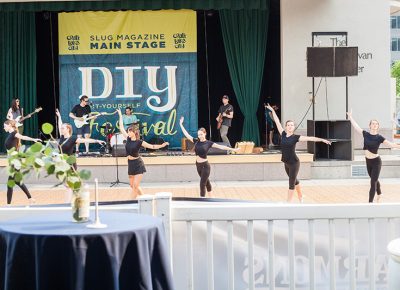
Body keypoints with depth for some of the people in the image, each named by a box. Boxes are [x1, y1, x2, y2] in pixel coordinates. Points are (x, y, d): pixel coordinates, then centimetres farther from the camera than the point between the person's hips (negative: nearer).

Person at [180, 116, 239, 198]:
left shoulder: (208, 143, -10)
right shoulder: (196, 141, 2)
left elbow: (220, 146, -13)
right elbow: (186, 134, 4)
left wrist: (232, 149, -17)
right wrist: (181, 124, 3)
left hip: (205, 165, -5)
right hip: (198, 165, 5)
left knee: (202, 184, -7)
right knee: (206, 181, 22)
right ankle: (210, 197, 38)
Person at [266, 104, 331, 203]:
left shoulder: (296, 137, -9)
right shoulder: (283, 135, 2)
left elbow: (310, 138, -15)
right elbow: (277, 122, 6)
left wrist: (322, 140, -22)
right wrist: (272, 111, 11)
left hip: (294, 163, -5)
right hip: (286, 163, 5)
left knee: (291, 183, -3)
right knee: (294, 180, 22)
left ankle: (289, 202, 2)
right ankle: (300, 196, 42)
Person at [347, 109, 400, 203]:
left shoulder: (379, 137, -13)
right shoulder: (365, 134, -3)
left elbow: (390, 144, -16)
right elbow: (356, 126, 4)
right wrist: (350, 116, 7)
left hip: (376, 162, -4)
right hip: (368, 161, 5)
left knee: (373, 182, -5)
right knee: (374, 180, 24)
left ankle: (370, 202, 0)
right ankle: (379, 194, 48)